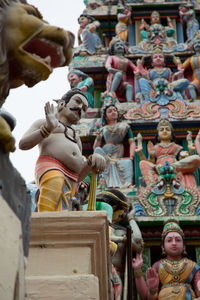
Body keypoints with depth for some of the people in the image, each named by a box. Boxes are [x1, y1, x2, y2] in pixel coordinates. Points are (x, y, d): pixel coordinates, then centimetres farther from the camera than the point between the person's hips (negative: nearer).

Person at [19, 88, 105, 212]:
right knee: (55, 182, -39)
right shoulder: (43, 122, 27)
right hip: (49, 168, -5)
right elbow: (23, 144, 9)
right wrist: (48, 128, 0)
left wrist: (93, 161, 9)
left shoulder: (76, 139, 40)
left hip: (70, 181, 5)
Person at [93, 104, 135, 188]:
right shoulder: (103, 129, 21)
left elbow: (132, 142, 6)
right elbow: (95, 148, 16)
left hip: (118, 156, -1)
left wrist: (131, 157, -10)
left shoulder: (124, 126, 19)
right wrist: (98, 139, -5)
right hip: (104, 155, 1)